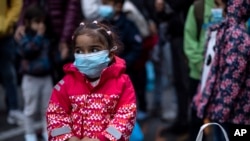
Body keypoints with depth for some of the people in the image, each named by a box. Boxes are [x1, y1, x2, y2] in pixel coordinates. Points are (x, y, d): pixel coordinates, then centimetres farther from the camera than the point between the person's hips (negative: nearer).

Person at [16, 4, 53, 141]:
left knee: (47, 107, 11)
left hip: (46, 77, 5)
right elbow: (28, 51, -30)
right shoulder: (25, 38, -11)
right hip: (31, 78, -5)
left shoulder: (46, 38, 5)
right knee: (31, 108, 5)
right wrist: (38, 36, -28)